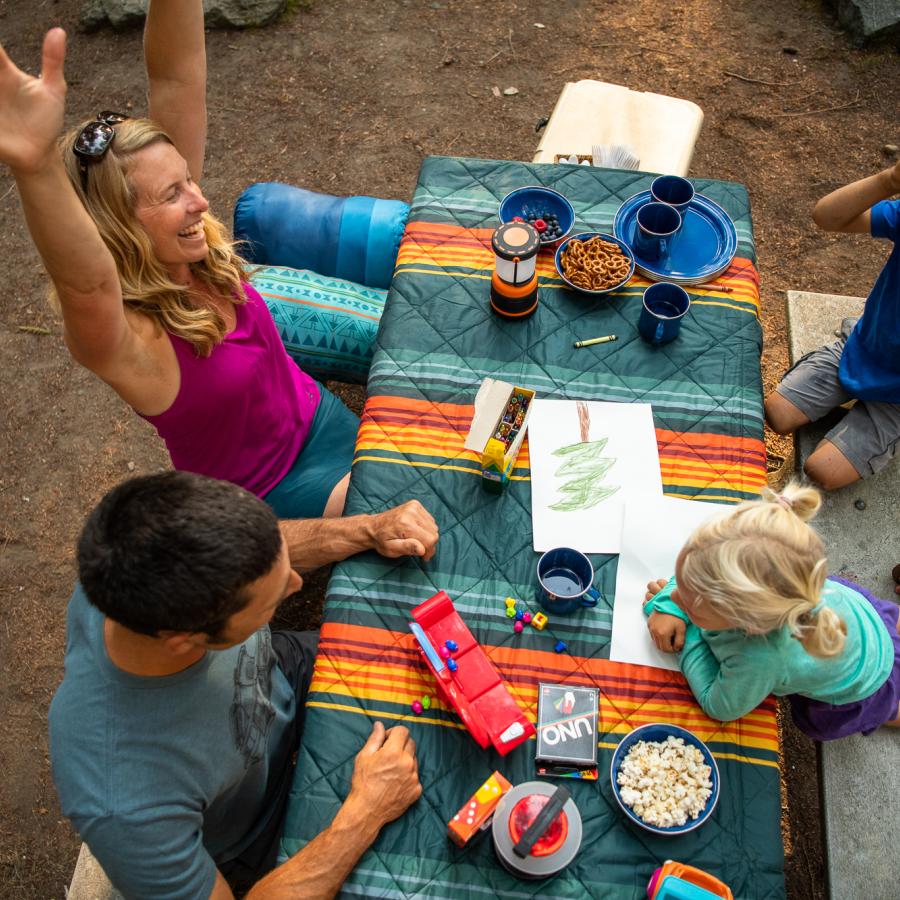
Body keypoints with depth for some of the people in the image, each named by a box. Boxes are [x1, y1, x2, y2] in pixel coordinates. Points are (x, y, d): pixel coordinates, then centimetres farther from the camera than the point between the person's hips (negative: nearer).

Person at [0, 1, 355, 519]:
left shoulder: (198, 258, -16)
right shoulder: (128, 343, -32)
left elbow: (175, 76, -22)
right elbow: (85, 282, -58)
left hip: (317, 415, 6)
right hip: (275, 494, -6)